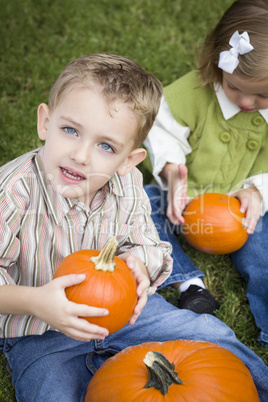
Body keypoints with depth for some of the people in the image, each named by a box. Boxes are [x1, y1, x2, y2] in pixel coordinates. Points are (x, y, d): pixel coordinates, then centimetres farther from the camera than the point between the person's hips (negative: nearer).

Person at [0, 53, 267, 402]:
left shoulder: (127, 183, -13)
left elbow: (146, 245, 0)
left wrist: (138, 261, -23)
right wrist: (34, 301, -41)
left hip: (118, 309, 4)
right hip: (39, 334, -3)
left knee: (210, 334, 5)